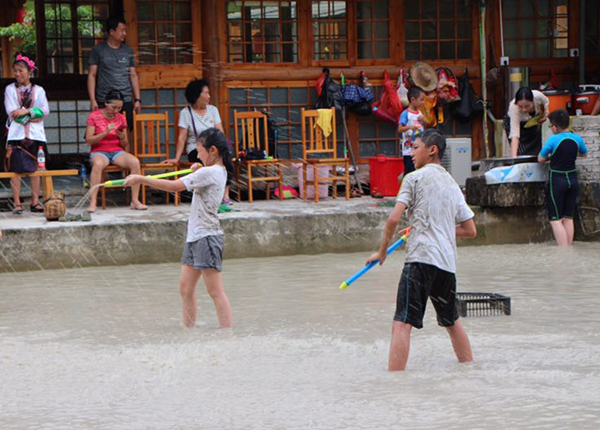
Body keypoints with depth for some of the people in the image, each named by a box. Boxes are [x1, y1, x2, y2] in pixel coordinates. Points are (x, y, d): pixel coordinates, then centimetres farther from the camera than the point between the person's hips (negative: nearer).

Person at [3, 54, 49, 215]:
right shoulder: (10, 89, 5)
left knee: (35, 168, 2)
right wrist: (34, 113, -9)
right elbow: (12, 112, -5)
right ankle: (17, 203, -2)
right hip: (16, 134, -1)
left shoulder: (38, 90, 9)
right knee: (16, 169, -5)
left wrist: (26, 112, -14)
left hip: (35, 134, 2)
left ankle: (35, 201, 8)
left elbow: (45, 110, -2)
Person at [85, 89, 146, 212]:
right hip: (99, 152, -3)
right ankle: (93, 202, -39)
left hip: (117, 151, 3)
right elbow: (89, 140, -8)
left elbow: (124, 145, 12)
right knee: (98, 164, -40)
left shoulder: (121, 118, 10)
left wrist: (122, 137, -12)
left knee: (135, 162, -28)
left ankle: (135, 200, -24)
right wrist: (105, 133, -20)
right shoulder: (94, 116, -1)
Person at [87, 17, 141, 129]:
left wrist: (137, 99, 7)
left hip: (126, 101, 3)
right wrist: (92, 100, -6)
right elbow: (92, 75, 2)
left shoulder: (128, 51, 12)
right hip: (104, 102, -3)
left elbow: (133, 76, 15)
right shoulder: (98, 50, 3)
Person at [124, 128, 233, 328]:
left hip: (206, 236, -10)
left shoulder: (209, 172, -17)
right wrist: (195, 172, 8)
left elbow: (174, 186, -20)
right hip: (195, 236, 10)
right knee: (186, 288, 11)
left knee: (216, 291, -9)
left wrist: (141, 179, -16)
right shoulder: (220, 172, 12)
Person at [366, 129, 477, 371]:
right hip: (448, 262, 7)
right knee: (452, 321, 24)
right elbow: (470, 230, 22)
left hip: (421, 257, -7)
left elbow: (394, 218, -8)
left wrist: (382, 251, 5)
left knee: (402, 324, -14)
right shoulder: (453, 185, 21)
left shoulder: (415, 178, 2)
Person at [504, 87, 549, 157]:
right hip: (513, 122, -3)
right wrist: (514, 157, -57)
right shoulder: (513, 108, -42)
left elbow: (546, 102, -6)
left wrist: (545, 113, -24)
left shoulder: (538, 96, -34)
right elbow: (514, 135, -47)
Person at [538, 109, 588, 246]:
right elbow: (584, 153, 17)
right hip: (573, 180, 5)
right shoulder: (577, 139, -2)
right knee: (568, 218, 13)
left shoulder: (553, 140, -16)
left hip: (557, 181, -5)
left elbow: (541, 159, -7)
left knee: (556, 220, -1)